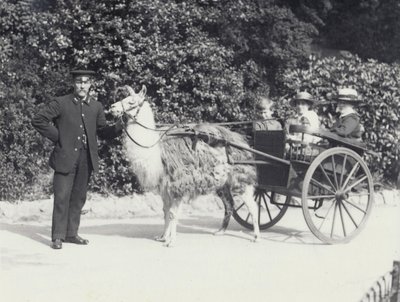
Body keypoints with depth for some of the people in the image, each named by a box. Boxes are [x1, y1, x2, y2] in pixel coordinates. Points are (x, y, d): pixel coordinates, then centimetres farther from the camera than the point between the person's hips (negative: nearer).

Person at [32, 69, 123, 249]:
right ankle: (58, 237, 4)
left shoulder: (96, 106, 10)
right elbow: (38, 120, -3)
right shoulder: (61, 103, -3)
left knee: (78, 198, 10)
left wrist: (122, 126, -2)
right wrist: (57, 137, -6)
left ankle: (71, 234, 21)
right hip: (66, 158, -4)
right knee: (62, 197, -4)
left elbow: (103, 132, 14)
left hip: (87, 159, 4)